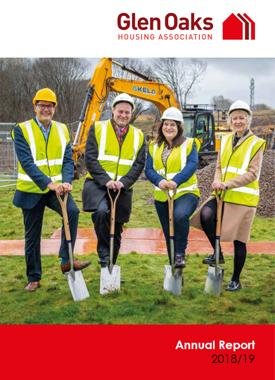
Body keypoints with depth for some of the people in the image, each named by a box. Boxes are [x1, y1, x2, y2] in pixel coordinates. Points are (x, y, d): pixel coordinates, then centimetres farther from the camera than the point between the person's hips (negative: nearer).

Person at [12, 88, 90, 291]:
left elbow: (68, 160, -2)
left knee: (73, 211, -27)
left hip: (56, 187, 2)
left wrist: (66, 182, -22)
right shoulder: (22, 129, -8)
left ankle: (66, 260, -15)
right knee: (32, 236, 7)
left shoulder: (62, 129, 4)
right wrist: (48, 183, -30)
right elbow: (27, 162, -19)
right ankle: (34, 278, 25)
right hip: (31, 190, -2)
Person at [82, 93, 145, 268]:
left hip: (123, 188, 3)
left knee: (116, 230, 9)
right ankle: (104, 253, -14)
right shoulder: (98, 128, 0)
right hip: (97, 183, -3)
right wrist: (106, 180, -20)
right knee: (101, 211, -32)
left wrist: (123, 182, -16)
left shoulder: (139, 136, 9)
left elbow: (139, 164, 1)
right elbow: (90, 158, -7)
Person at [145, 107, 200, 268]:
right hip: (162, 196, 5)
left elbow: (192, 165, -18)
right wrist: (160, 181, -25)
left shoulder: (189, 144, -2)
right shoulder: (154, 146, 9)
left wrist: (176, 181, -36)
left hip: (185, 193, -4)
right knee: (168, 234, 11)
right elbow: (149, 169, -2)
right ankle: (174, 266, 29)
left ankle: (180, 253, -16)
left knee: (180, 216, -35)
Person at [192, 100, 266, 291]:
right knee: (205, 215, -23)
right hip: (223, 195, 4)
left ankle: (236, 280, 22)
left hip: (243, 197, -4)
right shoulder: (226, 140, 11)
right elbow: (219, 166, 12)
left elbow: (252, 174, -12)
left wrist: (228, 184, -22)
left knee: (239, 239, 4)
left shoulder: (256, 143, -4)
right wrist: (217, 182, -10)